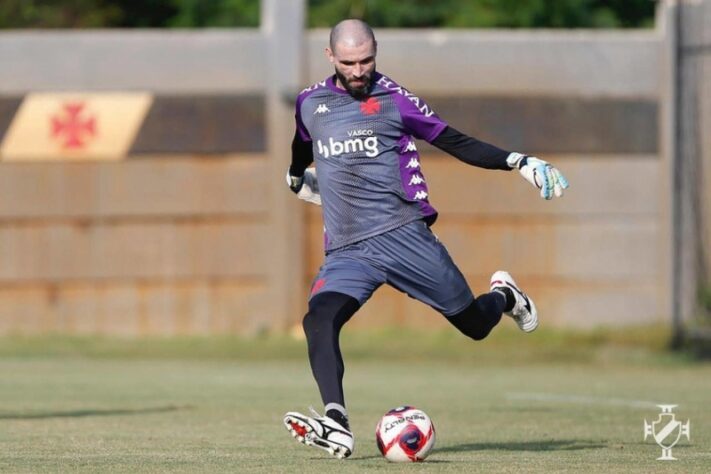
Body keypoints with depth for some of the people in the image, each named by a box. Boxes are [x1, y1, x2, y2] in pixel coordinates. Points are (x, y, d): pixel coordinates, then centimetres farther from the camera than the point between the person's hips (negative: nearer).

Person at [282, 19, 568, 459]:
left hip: (403, 235, -2)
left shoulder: (394, 100, 0)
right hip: (345, 251, 2)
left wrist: (520, 162, -6)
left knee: (475, 324, 3)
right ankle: (337, 425, -39)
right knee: (319, 320, -27)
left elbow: (458, 143, 2)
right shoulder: (310, 102, 11)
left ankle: (504, 296, 40)